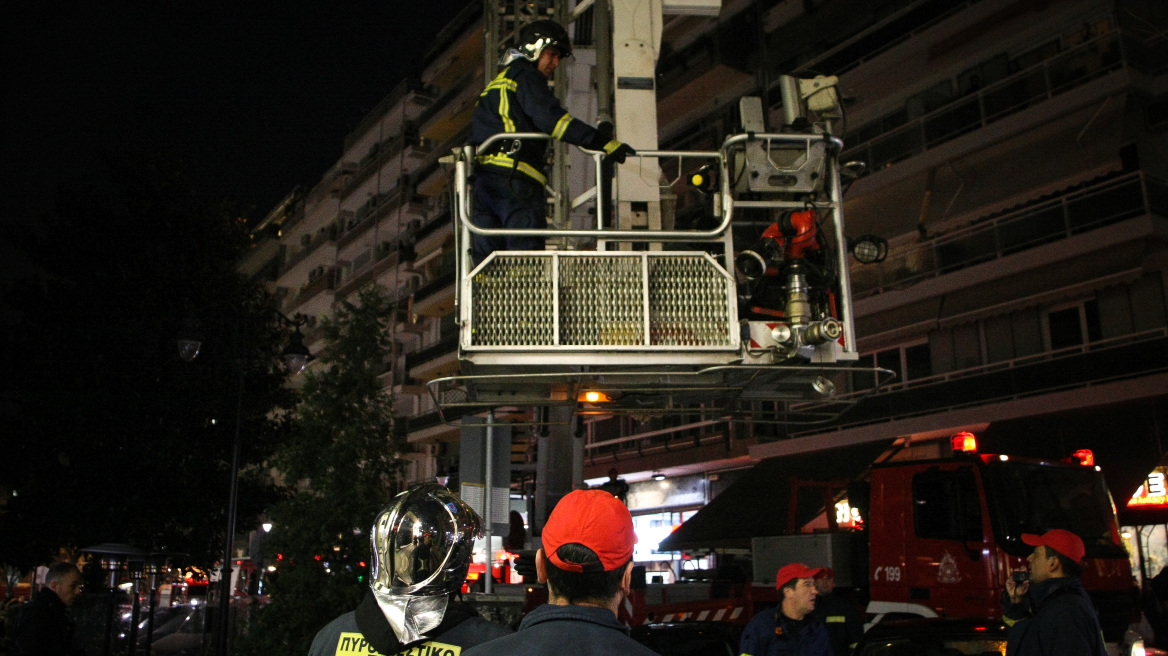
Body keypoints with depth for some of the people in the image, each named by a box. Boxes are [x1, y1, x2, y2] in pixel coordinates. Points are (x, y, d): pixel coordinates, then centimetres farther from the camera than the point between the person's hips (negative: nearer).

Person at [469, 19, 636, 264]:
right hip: (514, 177, -8)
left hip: (481, 177, 9)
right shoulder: (526, 76, 4)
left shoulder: (497, 83, 31)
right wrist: (603, 142, -16)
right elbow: (550, 117, -13)